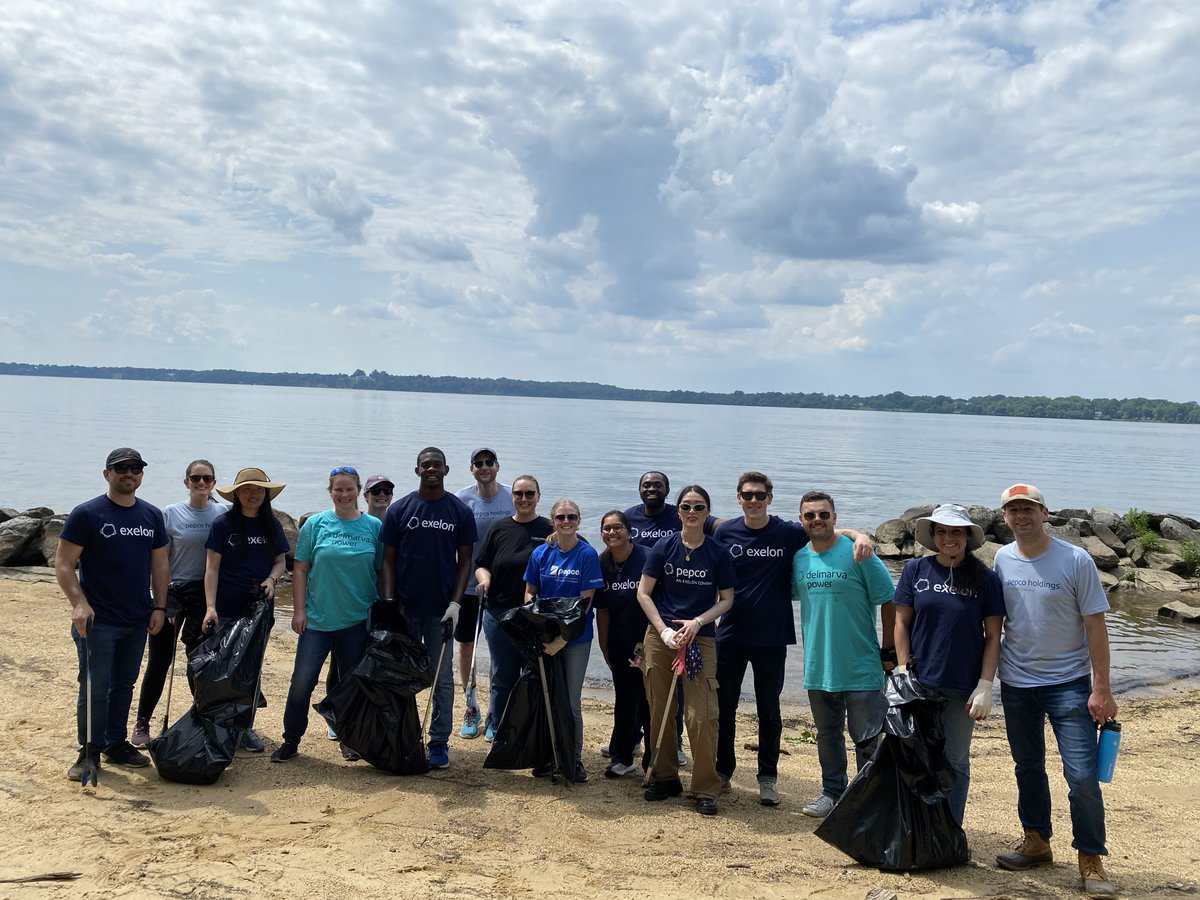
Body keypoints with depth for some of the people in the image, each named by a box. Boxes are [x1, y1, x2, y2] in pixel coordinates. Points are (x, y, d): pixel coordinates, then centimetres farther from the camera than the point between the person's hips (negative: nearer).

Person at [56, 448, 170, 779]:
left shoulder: (152, 516, 8)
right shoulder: (87, 514, -7)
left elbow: (160, 565, 13)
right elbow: (64, 564, -9)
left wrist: (159, 607, 6)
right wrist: (78, 602, -21)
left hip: (138, 621, 5)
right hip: (98, 621, -5)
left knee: (124, 685, 14)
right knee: (95, 689, 0)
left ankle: (116, 744, 26)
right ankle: (89, 752, 13)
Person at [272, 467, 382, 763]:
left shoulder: (374, 526, 2)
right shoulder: (315, 524, 0)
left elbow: (383, 572, 6)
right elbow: (300, 569, 2)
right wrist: (299, 610, -3)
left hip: (358, 620, 1)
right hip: (317, 618, 0)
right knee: (302, 681, -2)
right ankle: (291, 740, 16)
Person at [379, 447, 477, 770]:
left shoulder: (460, 511, 1)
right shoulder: (399, 509, 1)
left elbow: (465, 561, 2)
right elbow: (388, 560, 2)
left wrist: (455, 604, -8)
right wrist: (388, 603, -8)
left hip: (441, 609, -1)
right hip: (405, 607, 1)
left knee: (442, 678, 5)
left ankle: (439, 743, 15)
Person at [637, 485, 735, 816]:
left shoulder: (719, 553, 1)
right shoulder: (664, 547, 1)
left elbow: (727, 599, 6)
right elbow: (643, 593, 2)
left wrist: (698, 621, -9)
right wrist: (663, 630, -9)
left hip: (700, 639, -1)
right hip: (660, 636, 1)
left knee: (701, 714, -8)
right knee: (660, 711, 8)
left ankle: (706, 788, 5)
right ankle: (665, 777, 25)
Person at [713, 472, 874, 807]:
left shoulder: (789, 533, -4)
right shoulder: (725, 532, 0)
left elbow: (832, 532, 1)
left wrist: (860, 536, -20)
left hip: (772, 638, -1)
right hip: (730, 635, 1)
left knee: (769, 711, 10)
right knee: (722, 706, 10)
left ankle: (768, 778, 24)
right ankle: (722, 770, 28)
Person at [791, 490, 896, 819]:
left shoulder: (857, 554, -11)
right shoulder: (799, 558, 3)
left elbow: (888, 602, -7)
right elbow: (794, 595, 21)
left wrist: (888, 650, -6)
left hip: (860, 667, -5)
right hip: (818, 666, 5)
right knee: (827, 735, 18)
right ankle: (833, 792, 33)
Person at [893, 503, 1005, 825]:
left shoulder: (985, 579, -3)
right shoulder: (916, 570, -1)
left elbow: (993, 637, -1)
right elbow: (902, 623, 3)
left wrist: (985, 686, -7)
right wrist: (903, 673, -3)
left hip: (963, 688, -1)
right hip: (919, 683, 1)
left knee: (955, 762, 11)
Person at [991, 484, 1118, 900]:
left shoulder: (1076, 560, -12)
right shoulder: (1002, 559, 0)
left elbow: (1095, 626, -10)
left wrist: (1101, 689, -12)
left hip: (1068, 683, -4)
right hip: (1016, 682, 4)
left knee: (1082, 775, -5)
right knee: (1028, 768, 15)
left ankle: (1090, 860, 11)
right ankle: (1036, 842, 31)